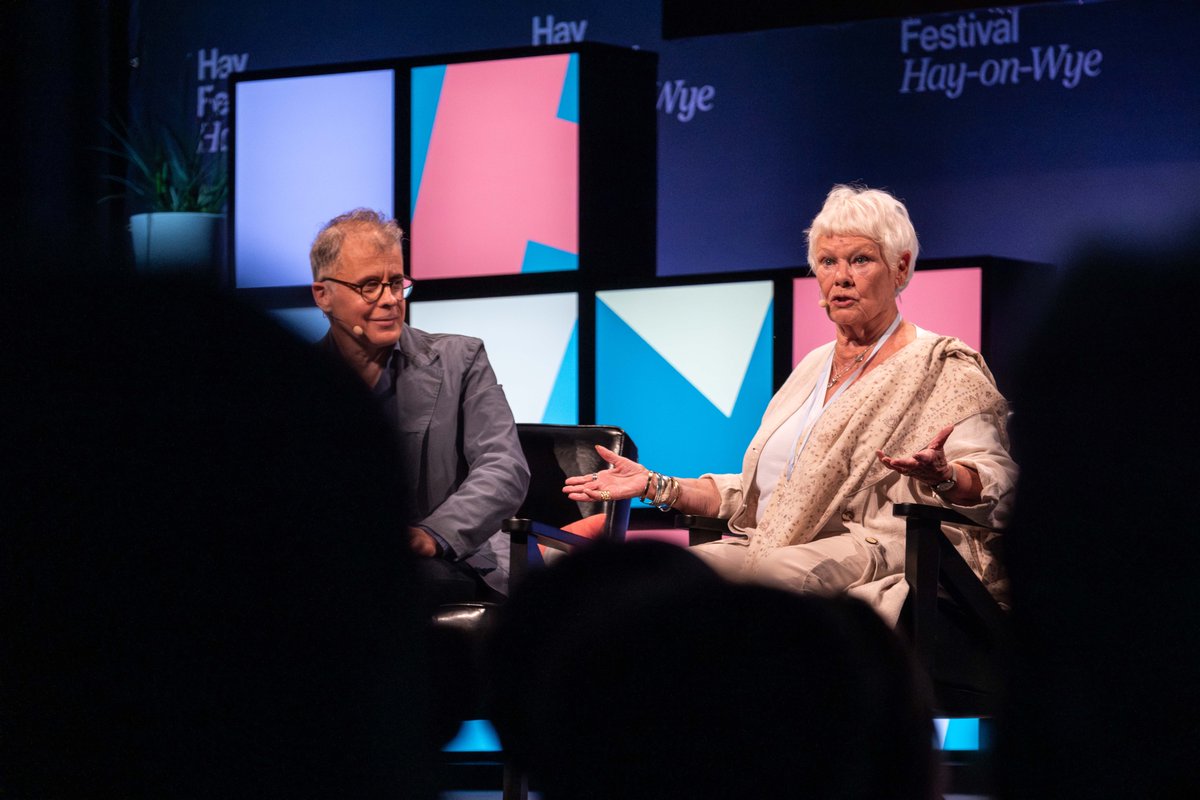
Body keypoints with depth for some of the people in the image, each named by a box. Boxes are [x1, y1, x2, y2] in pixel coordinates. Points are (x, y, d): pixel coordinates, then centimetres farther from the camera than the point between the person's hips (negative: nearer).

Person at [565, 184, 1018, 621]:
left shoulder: (944, 367, 6)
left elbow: (995, 479, -7)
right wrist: (657, 487, 19)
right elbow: (754, 494, 29)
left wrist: (941, 476, -30)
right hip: (782, 550, 6)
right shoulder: (814, 368, 27)